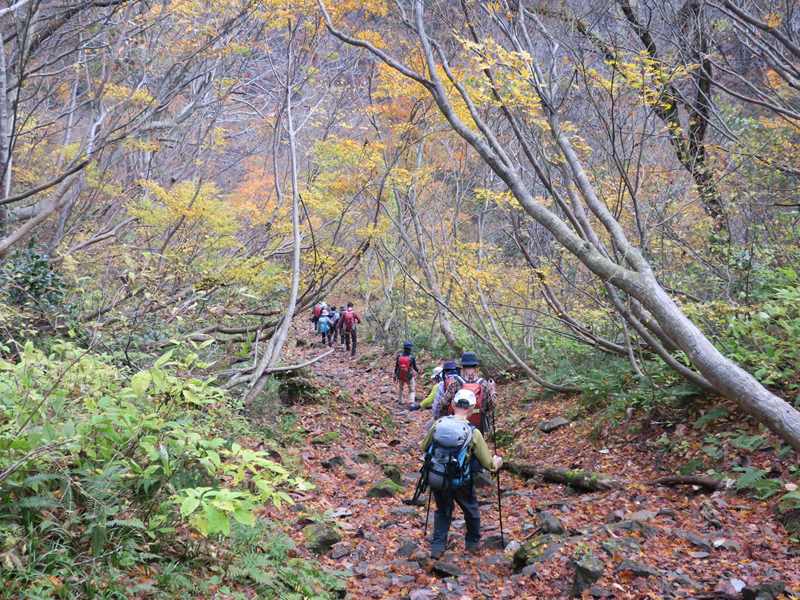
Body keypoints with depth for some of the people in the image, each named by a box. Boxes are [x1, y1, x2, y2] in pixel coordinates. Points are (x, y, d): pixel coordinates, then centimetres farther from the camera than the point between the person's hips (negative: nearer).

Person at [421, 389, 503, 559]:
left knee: (442, 511, 27)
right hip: (460, 482, -3)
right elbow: (489, 464, -11)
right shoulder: (473, 433, -18)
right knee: (471, 511, 25)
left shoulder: (438, 424, -9)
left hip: (436, 479, 3)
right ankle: (473, 543, 42)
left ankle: (437, 547, 26)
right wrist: (497, 461, 12)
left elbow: (424, 448, 7)